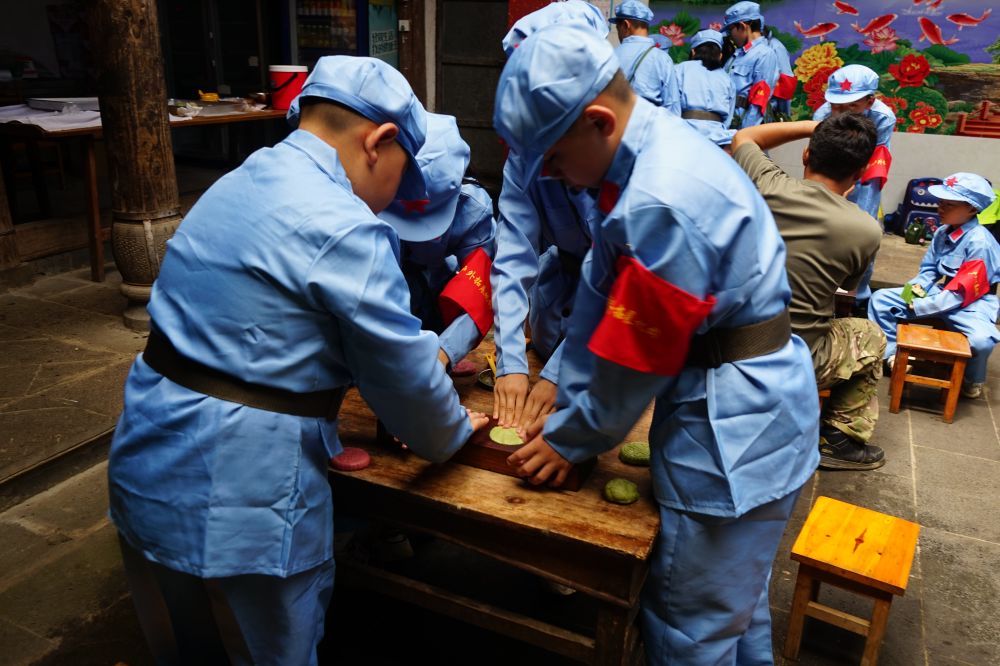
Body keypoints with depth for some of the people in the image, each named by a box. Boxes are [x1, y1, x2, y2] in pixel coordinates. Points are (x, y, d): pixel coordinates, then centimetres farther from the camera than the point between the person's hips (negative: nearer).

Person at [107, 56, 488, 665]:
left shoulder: (241, 182, 7)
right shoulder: (345, 230, -21)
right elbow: (404, 373, -12)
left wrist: (427, 352, 18)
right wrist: (454, 431, 7)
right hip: (239, 499, -8)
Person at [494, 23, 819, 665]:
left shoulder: (660, 204, -29)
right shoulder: (654, 143, 3)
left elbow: (637, 357, -21)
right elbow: (599, 292, 4)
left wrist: (573, 439, -4)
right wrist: (564, 399, 5)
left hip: (733, 427, -9)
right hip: (753, 410, 9)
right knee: (738, 599, 28)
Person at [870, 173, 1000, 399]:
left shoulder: (979, 242, -22)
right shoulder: (943, 232, -1)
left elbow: (963, 292, -23)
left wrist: (921, 307, -21)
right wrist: (918, 285, -9)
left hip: (970, 303, -7)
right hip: (942, 293, 7)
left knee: (982, 339, -37)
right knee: (880, 298, -4)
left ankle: (972, 381, -4)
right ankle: (891, 353, 5)